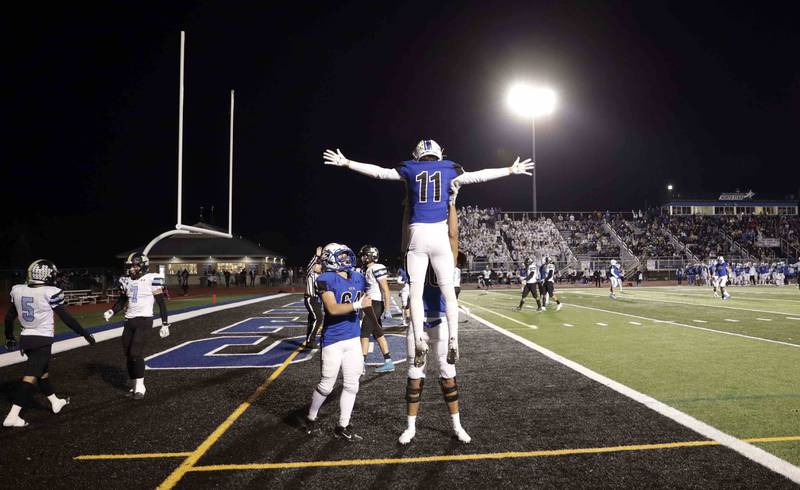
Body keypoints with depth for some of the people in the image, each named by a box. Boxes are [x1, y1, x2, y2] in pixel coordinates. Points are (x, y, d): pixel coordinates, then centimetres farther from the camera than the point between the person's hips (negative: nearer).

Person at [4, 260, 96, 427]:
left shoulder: (18, 290, 2)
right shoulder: (50, 292, -16)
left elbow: (9, 316, 12)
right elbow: (66, 318, -13)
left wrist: (9, 337, 28)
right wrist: (85, 334, -4)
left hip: (26, 338, 7)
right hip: (42, 340, -7)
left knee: (42, 371, 20)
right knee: (31, 377, -5)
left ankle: (55, 402, 35)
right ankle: (12, 416, -7)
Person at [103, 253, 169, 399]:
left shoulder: (152, 279, -11)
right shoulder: (126, 281, 7)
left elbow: (161, 303, -8)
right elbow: (122, 301, 20)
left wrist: (165, 324, -7)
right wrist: (111, 312, 1)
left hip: (144, 321, -6)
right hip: (129, 321, 6)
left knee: (136, 353, -12)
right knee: (128, 355, 8)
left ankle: (140, 386, 1)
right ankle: (136, 386, 21)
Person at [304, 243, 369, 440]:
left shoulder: (358, 278, 7)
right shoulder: (326, 280, -13)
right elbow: (332, 308, -22)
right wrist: (358, 305, -29)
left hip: (354, 339, 6)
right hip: (333, 340, -6)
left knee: (351, 385, 10)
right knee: (327, 384, 5)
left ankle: (342, 427, 24)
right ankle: (311, 418, 31)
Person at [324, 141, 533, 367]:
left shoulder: (410, 170, 9)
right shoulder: (449, 171, 11)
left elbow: (377, 171, 12)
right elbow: (480, 176, 18)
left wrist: (346, 163, 23)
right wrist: (511, 170, 31)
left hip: (418, 234, -1)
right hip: (440, 234, 1)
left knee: (416, 292, 0)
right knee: (448, 290, 6)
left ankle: (419, 340, -10)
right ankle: (453, 339, 1)